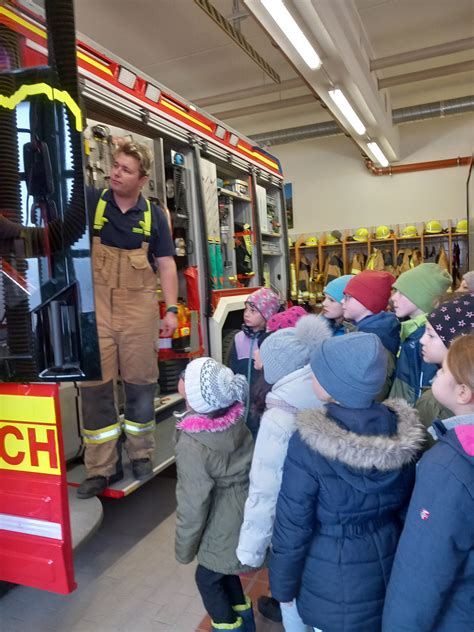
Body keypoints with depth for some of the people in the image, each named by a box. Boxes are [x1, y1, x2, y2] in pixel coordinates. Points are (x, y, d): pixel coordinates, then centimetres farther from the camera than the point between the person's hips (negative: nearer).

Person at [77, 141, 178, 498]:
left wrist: (171, 310, 0)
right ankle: (101, 468, 13)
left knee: (140, 382, 8)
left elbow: (166, 264, 5)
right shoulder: (90, 201, 5)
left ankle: (142, 454, 27)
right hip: (95, 305, 0)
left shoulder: (153, 215, 5)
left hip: (139, 307, 0)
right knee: (94, 384, 1)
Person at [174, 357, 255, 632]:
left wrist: (184, 548, -3)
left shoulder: (192, 445, -31)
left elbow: (193, 505, -21)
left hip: (224, 530, -6)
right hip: (247, 517, 6)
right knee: (223, 571, 30)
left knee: (207, 579, 22)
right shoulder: (236, 420, -13)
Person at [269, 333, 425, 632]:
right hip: (390, 568, 4)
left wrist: (282, 586, -2)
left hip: (334, 583, -4)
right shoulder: (405, 431, -14)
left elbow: (292, 526, -18)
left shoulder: (309, 443, -28)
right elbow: (410, 506, 1)